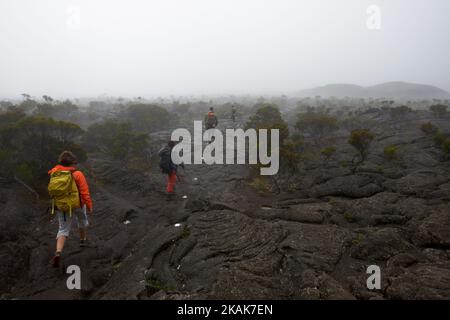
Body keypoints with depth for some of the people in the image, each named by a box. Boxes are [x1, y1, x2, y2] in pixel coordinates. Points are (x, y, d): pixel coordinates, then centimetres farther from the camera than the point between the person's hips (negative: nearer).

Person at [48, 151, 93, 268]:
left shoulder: (54, 173, -2)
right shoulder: (77, 174, -16)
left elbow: (51, 191, 10)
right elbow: (85, 192, -16)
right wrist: (89, 206, -5)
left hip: (60, 206, 3)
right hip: (77, 204, -3)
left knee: (63, 229, 9)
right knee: (82, 220, 28)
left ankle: (58, 253, -11)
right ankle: (83, 239, 48)